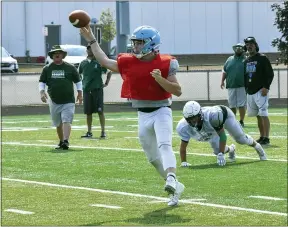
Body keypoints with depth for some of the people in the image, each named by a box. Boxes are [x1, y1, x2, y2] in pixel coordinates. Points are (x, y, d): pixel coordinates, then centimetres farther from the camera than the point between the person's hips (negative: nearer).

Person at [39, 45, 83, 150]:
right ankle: (61, 142, 26)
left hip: (68, 101, -3)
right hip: (54, 101, 3)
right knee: (58, 124, 12)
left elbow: (78, 81, 11)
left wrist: (80, 94, 6)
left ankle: (66, 141, -27)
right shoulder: (47, 68, 7)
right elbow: (42, 82, 11)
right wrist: (42, 92, -5)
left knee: (66, 121, -17)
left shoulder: (70, 67, 3)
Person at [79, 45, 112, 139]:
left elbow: (109, 71, 3)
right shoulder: (83, 63, 10)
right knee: (88, 112, 6)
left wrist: (106, 83, 0)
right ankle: (89, 132, 13)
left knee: (100, 111, -5)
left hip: (97, 89, -4)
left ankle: (103, 131, -2)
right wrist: (80, 83, 13)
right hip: (86, 90, 4)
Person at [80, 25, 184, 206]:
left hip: (161, 111, -6)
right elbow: (105, 61, 16)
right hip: (143, 115, 6)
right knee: (153, 157, 10)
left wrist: (160, 79, -25)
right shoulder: (128, 63, 3)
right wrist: (91, 40, 17)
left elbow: (178, 91, -10)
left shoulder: (165, 64, -9)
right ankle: (176, 187, 23)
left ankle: (171, 179, -47)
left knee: (165, 145, -29)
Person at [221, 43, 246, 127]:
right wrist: (222, 81, 8)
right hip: (231, 86, 3)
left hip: (242, 86, -3)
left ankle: (241, 121, 2)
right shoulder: (230, 59, 16)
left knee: (241, 105, -5)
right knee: (232, 105, 6)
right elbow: (224, 71, 19)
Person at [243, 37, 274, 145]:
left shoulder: (262, 58, -4)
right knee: (258, 116, 10)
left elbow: (270, 74, -9)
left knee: (263, 114, -13)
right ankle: (262, 137, 15)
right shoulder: (246, 61, 16)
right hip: (250, 92, 7)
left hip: (261, 91, -7)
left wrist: (266, 87, -18)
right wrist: (246, 88, 12)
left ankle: (266, 138, -14)